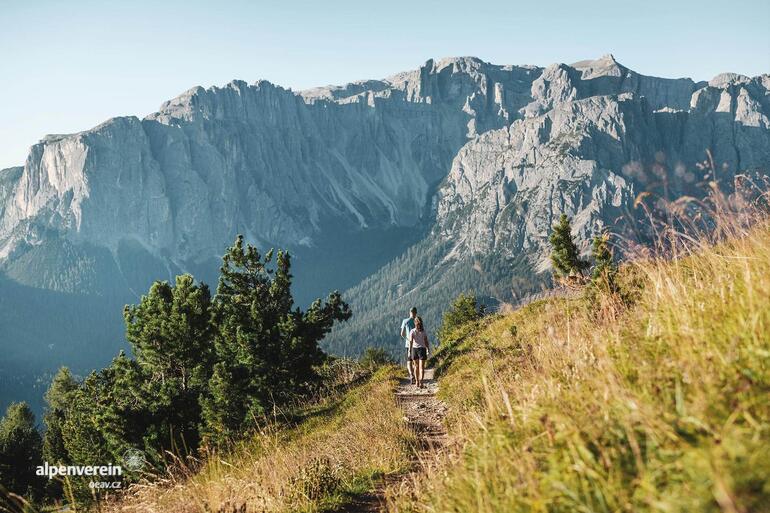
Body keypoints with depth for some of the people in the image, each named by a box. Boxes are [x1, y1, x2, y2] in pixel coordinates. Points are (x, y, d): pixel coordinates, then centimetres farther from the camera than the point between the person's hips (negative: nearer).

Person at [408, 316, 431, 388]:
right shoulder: (424, 332, -2)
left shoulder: (412, 332, -4)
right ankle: (420, 383, -18)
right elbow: (426, 342, 2)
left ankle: (417, 382, 25)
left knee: (416, 366, 16)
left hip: (414, 349, 1)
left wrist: (409, 351, -18)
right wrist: (428, 350, 15)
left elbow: (410, 342, -14)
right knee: (421, 367, -4)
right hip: (422, 349, -1)